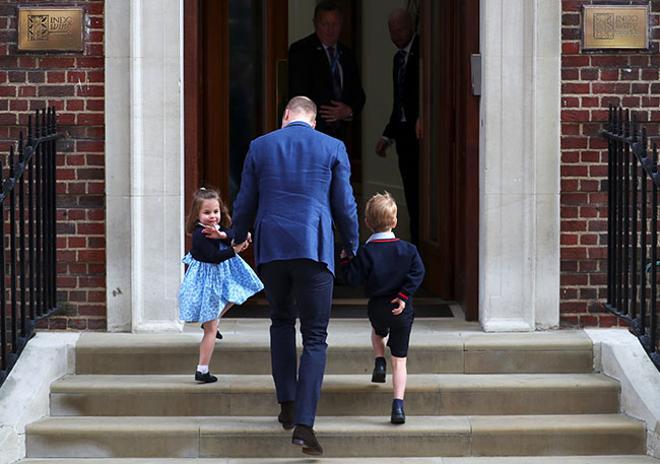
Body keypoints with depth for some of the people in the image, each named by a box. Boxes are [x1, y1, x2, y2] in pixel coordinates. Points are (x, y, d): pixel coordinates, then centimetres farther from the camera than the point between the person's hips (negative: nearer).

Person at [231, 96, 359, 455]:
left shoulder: (260, 146, 6)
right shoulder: (333, 148, 2)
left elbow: (245, 203, 11)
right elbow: (344, 206, 4)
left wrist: (238, 238, 29)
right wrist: (352, 248, 19)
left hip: (270, 248, 2)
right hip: (314, 248, -2)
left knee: (281, 322, 24)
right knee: (314, 337, 1)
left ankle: (287, 404, 20)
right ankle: (304, 423, -10)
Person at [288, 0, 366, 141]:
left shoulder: (347, 54, 16)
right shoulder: (300, 50, -2)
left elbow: (358, 94, 18)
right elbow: (298, 93, -8)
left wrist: (349, 111, -4)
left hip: (339, 133, 6)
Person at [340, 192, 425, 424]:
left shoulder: (365, 252, -9)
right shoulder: (407, 249, -3)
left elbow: (354, 279, -11)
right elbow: (418, 273, -9)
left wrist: (345, 261, 4)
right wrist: (404, 295, -8)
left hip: (377, 307, 0)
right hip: (402, 309, 0)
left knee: (377, 331, 39)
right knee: (400, 360, 4)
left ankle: (379, 362, 18)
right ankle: (398, 404, -7)